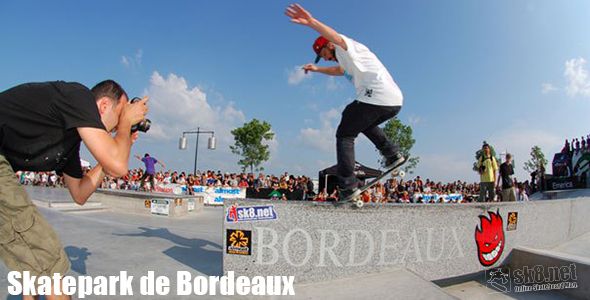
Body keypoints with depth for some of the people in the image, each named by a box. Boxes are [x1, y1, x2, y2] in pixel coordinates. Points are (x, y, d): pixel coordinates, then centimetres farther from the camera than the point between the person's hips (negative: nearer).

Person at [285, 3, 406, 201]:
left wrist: (311, 22, -38)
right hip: (395, 102, 10)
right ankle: (392, 153, 19)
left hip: (376, 97, -10)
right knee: (365, 124, 35)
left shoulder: (346, 47, 4)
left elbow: (336, 37, -21)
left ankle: (348, 185, -10)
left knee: (345, 135, -2)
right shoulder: (348, 58, 33)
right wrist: (317, 69, 56)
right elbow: (338, 70, 54)